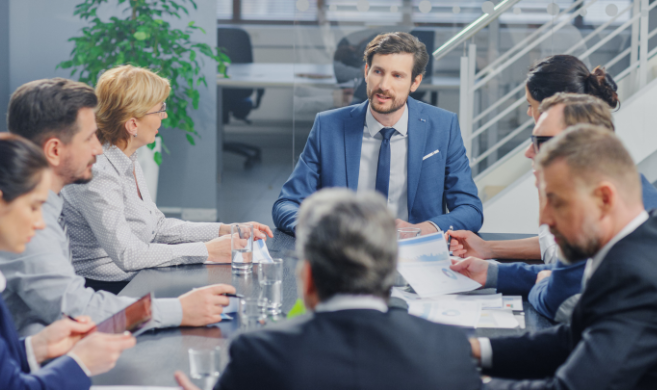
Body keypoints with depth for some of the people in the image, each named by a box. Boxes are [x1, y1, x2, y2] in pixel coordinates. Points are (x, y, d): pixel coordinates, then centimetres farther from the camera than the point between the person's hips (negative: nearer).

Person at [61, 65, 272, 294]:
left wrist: (224, 230, 8)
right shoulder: (97, 174, -21)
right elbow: (128, 255, -25)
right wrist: (207, 251, -20)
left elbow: (158, 226, 17)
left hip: (133, 283, 9)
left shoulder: (128, 162, 9)